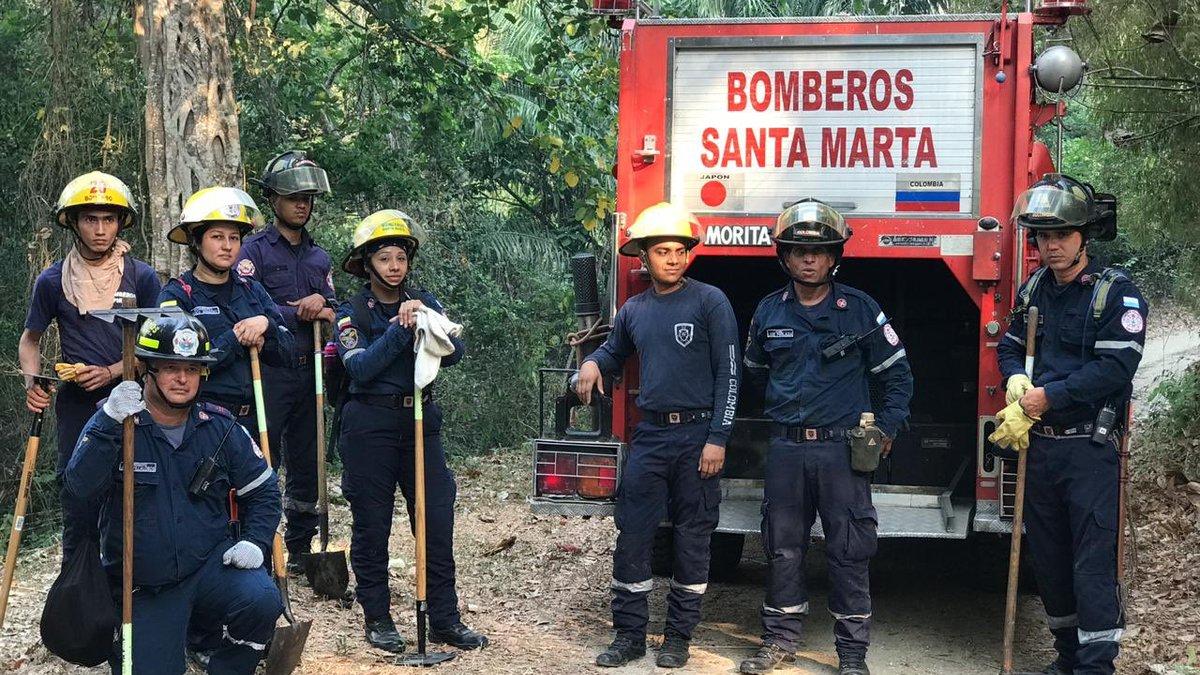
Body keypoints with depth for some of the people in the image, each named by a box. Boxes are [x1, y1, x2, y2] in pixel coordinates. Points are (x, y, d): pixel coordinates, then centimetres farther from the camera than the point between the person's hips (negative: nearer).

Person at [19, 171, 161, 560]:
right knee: (80, 509, 0)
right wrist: (32, 383, -4)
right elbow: (30, 340, 15)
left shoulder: (141, 277, 1)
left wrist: (110, 372, -12)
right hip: (77, 407, 0)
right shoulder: (53, 281, 3)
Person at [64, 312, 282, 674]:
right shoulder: (110, 426, -4)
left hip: (210, 564, 1)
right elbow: (81, 487, -21)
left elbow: (263, 492, 11)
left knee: (261, 600, -28)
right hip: (144, 587, -1)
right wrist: (108, 422, -32)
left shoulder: (220, 428, 4)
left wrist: (255, 542, -6)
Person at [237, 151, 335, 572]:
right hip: (268, 373, -6)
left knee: (306, 465, 11)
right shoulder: (254, 251, -2)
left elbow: (332, 312, 13)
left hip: (308, 373, 6)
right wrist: (302, 313, -12)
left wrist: (321, 304, -10)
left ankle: (300, 552, 21)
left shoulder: (319, 258, 17)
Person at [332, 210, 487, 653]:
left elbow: (454, 352, -5)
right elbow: (360, 368, -16)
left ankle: (444, 619, 10)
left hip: (420, 420, 3)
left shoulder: (424, 303, 8)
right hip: (370, 426, -3)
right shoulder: (352, 312, 0)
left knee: (437, 521, 1)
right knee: (371, 525, 4)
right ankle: (377, 619, 16)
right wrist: (401, 329, -22)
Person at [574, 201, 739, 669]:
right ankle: (629, 634, 11)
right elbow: (615, 352, 29)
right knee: (632, 535, 2)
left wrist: (717, 438, -13)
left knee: (692, 539, 4)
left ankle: (678, 637, 14)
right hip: (650, 434, 4)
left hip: (697, 435, -4)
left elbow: (728, 373, -8)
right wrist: (593, 363, 4)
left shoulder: (710, 302, -6)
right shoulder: (633, 311, 9)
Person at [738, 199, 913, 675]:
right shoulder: (769, 312, 6)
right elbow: (755, 371, 22)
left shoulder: (860, 309, -2)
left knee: (849, 553, 0)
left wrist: (886, 430, 0)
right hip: (786, 449, 3)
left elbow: (897, 375, 4)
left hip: (843, 449, -3)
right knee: (783, 549, 9)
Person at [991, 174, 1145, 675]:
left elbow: (1114, 368, -18)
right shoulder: (1033, 291, 11)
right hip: (1038, 445, 7)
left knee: (1093, 564, -8)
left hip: (1090, 448, -7)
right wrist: (1017, 384, -5)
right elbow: (1009, 347, 17)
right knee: (1048, 558, 14)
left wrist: (1047, 397, -16)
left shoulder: (1117, 293, -9)